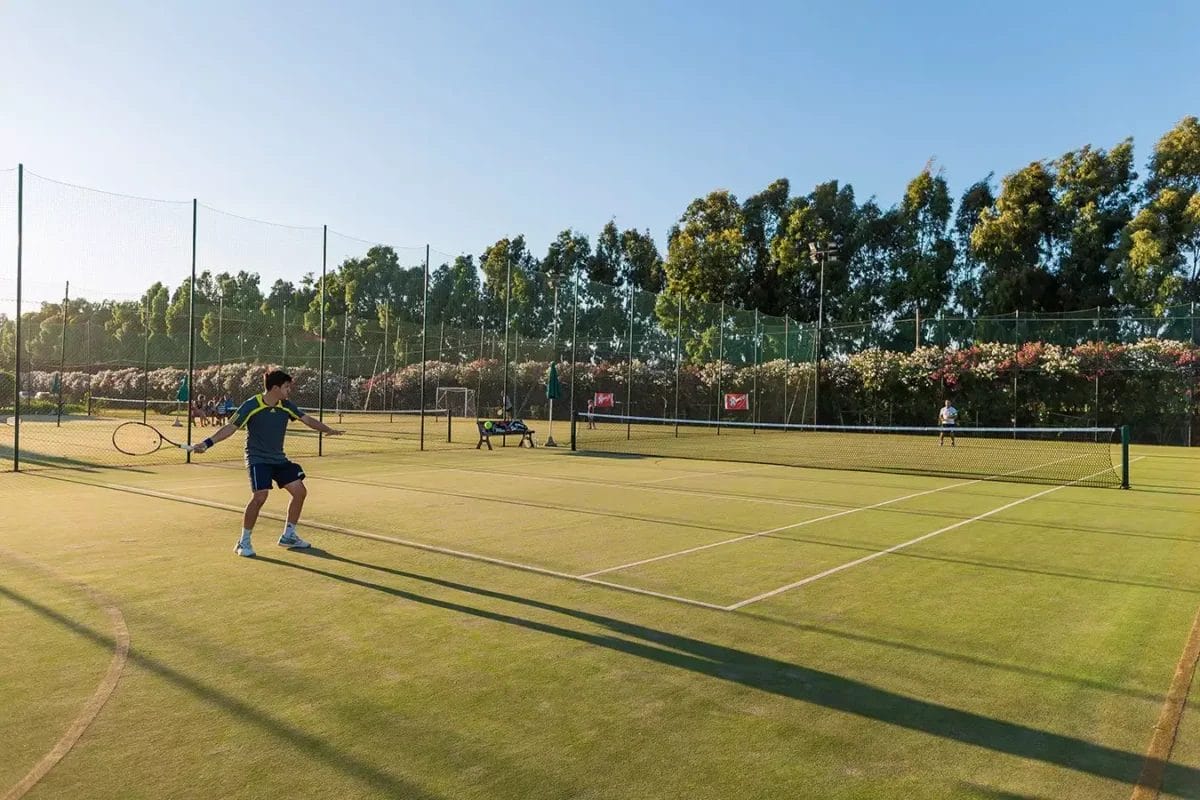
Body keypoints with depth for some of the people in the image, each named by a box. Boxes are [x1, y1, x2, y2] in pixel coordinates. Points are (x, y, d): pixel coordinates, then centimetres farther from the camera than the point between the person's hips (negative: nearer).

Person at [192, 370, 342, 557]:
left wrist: (328, 430, -10)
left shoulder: (286, 406, 1)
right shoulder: (251, 406, -14)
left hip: (279, 459, 7)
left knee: (300, 491, 2)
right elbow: (230, 428, -14)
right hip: (257, 459, -6)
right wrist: (207, 443, -23)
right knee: (260, 496, -22)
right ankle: (243, 542, -4)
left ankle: (288, 536, 19)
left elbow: (307, 419, 4)